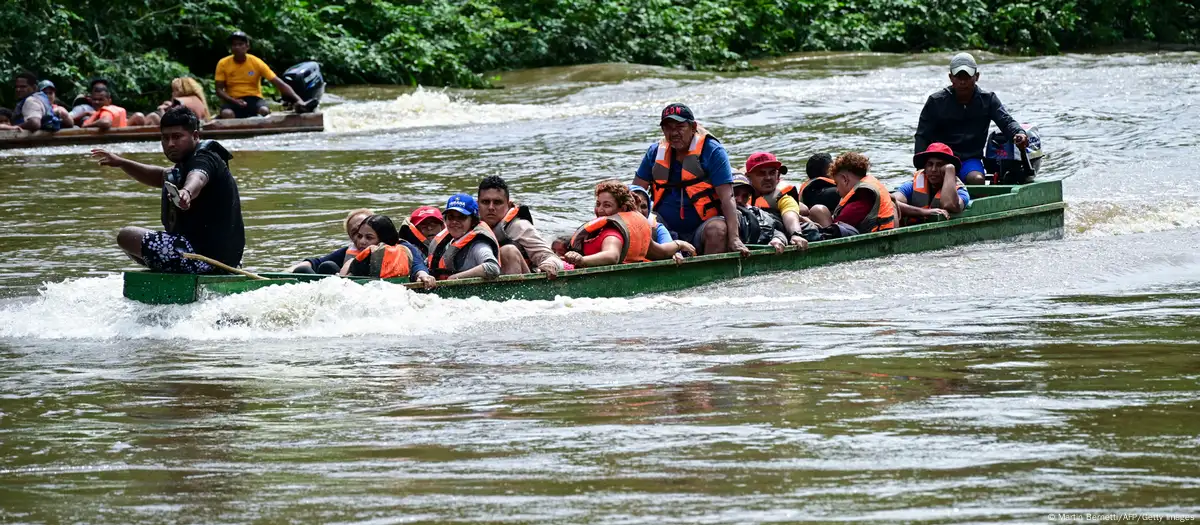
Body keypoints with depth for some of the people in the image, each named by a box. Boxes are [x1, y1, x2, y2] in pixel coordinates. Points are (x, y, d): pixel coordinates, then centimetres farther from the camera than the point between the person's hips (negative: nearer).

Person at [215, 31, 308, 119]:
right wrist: (234, 101, -21)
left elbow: (279, 83, -9)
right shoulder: (223, 64, -3)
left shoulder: (256, 62, -5)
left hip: (254, 99, 0)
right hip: (233, 101, 0)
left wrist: (298, 100, -21)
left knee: (264, 111, -35)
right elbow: (219, 90, -2)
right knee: (226, 114, -37)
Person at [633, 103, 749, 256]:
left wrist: (734, 238, -25)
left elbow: (727, 198, -13)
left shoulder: (712, 151, -5)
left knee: (718, 230, -35)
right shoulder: (656, 152, 7)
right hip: (666, 230, 3)